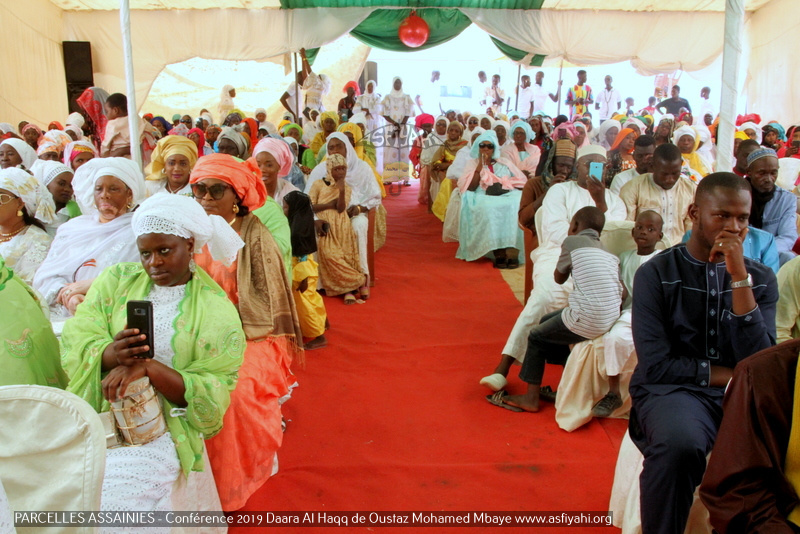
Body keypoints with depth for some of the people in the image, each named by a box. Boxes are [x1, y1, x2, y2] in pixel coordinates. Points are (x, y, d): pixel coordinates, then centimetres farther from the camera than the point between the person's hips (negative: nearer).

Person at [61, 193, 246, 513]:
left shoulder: (217, 312, -2)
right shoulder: (117, 280, 7)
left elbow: (213, 394, -7)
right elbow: (75, 340, -3)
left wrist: (148, 368, -21)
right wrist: (110, 354, -26)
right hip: (95, 418, 4)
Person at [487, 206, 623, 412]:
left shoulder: (571, 242, -1)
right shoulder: (610, 253, 16)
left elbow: (559, 278, 12)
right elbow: (622, 293, 9)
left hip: (588, 321, -7)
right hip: (610, 317, 7)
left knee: (537, 336, 15)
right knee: (548, 321, 25)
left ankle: (531, 398, 21)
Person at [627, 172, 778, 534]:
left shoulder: (761, 279, 8)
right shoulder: (656, 274, -3)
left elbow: (759, 365, -8)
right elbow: (656, 366, -10)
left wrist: (739, 277, -13)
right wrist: (729, 374, -4)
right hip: (671, 390, -3)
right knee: (681, 442, -36)